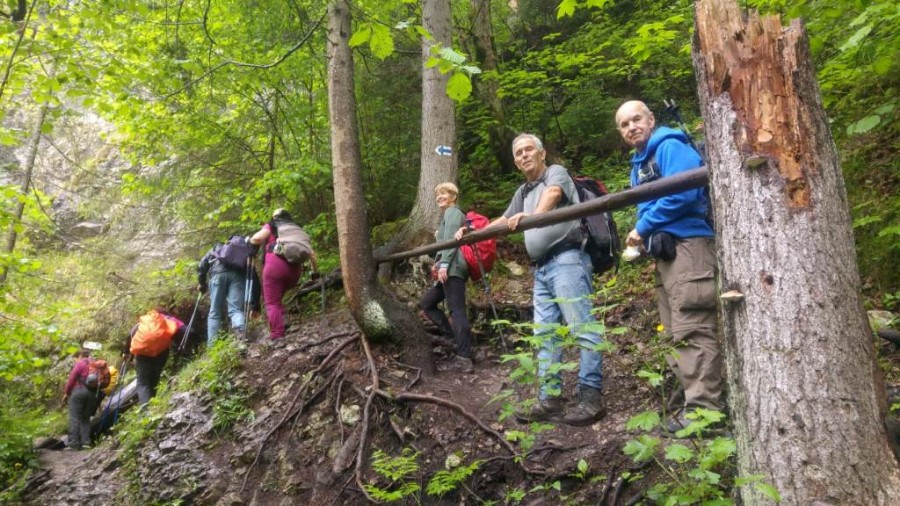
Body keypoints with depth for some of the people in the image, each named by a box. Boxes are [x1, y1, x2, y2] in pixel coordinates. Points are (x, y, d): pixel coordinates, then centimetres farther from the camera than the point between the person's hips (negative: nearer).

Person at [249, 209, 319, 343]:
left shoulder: (271, 226, 17)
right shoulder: (298, 230, 28)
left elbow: (257, 238, -2)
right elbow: (311, 253, 24)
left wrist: (250, 241, 20)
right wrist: (315, 271, 33)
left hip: (275, 265, -4)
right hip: (295, 269, 5)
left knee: (272, 303, -2)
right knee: (277, 299, 23)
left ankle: (277, 337, -13)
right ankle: (278, 331, 10)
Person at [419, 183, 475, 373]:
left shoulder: (452, 212, 0)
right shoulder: (449, 214, 29)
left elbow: (451, 240, -15)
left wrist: (443, 264, -22)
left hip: (452, 268, -11)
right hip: (450, 269, 11)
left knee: (457, 310, -16)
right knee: (426, 303, 13)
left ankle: (464, 359, -20)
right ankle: (455, 336, 7)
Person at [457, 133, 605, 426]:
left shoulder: (556, 173, 2)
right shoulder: (522, 192, 26)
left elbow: (553, 195, -21)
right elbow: (504, 222, 36)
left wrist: (533, 215, -42)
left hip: (566, 260, -9)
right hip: (541, 268, 9)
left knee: (582, 328, -10)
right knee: (545, 334, 5)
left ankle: (591, 397, -9)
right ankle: (550, 399, 7)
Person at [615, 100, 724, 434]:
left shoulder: (669, 146, -6)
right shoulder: (639, 164, 23)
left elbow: (684, 191, -20)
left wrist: (643, 227, -13)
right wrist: (643, 238, 7)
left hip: (686, 246, -11)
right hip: (664, 252, 11)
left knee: (692, 330, -12)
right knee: (676, 334, 12)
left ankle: (703, 408, -9)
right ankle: (694, 398, 18)